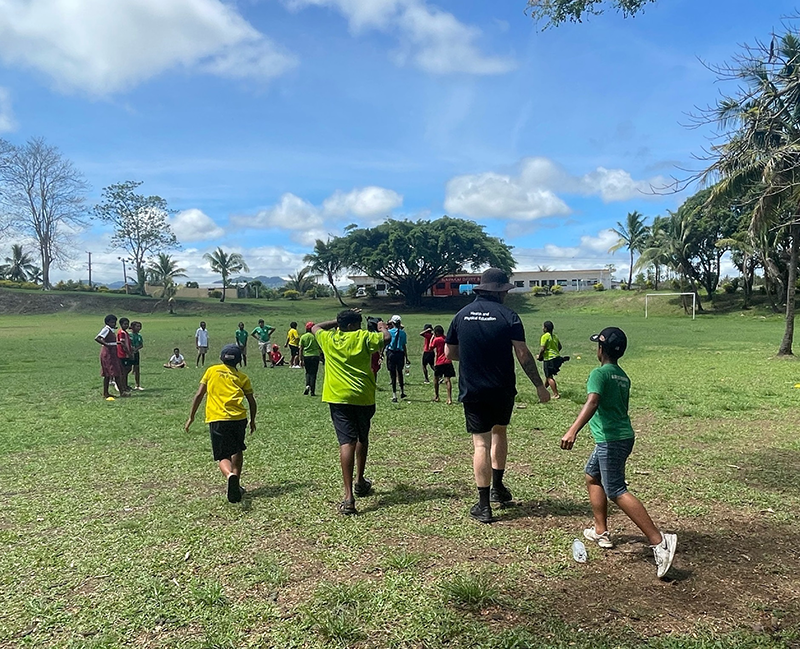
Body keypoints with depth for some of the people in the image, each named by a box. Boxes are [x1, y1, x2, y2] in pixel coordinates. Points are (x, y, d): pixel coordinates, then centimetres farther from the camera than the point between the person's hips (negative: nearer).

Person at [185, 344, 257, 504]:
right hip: (239, 417, 1)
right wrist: (252, 421, 29)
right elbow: (252, 401, 16)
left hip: (217, 419, -1)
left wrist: (191, 417, 18)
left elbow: (199, 395, 11)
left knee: (223, 457, 1)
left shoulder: (212, 371, 15)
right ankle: (236, 483, 24)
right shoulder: (242, 377, 15)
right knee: (237, 451, 25)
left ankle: (230, 476, -30)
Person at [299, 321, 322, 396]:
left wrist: (301, 360, 4)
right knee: (313, 373, 3)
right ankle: (312, 391, 3)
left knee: (308, 372, 20)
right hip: (315, 356, -2)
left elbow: (301, 349, 1)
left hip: (306, 356, 2)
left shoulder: (303, 337, 1)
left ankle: (307, 385, -3)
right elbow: (320, 348, 0)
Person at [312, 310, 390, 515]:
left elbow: (315, 327, 26)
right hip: (363, 397, 0)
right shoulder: (363, 337, -1)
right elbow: (386, 338, -1)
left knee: (347, 442, -7)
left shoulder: (328, 338, 7)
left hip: (338, 398, 1)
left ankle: (349, 496, -17)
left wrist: (338, 321, 30)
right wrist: (382, 327, 19)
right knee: (362, 438, 22)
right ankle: (360, 481, 37)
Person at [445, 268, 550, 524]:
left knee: (481, 443, 3)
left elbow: (449, 352, 7)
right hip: (502, 390, 0)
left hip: (472, 391, 1)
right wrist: (540, 386, -4)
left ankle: (484, 505, 4)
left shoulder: (462, 315, 2)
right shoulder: (508, 316, -7)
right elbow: (523, 354, -11)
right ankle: (498, 488, 29)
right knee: (499, 432, 23)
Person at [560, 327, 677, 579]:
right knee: (592, 476, 21)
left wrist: (573, 430, -41)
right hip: (622, 435, 10)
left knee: (616, 492, -10)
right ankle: (600, 532, 27)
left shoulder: (599, 373, -14)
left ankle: (659, 541, -14)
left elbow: (592, 402, -30)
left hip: (611, 440, -10)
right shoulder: (623, 377, 13)